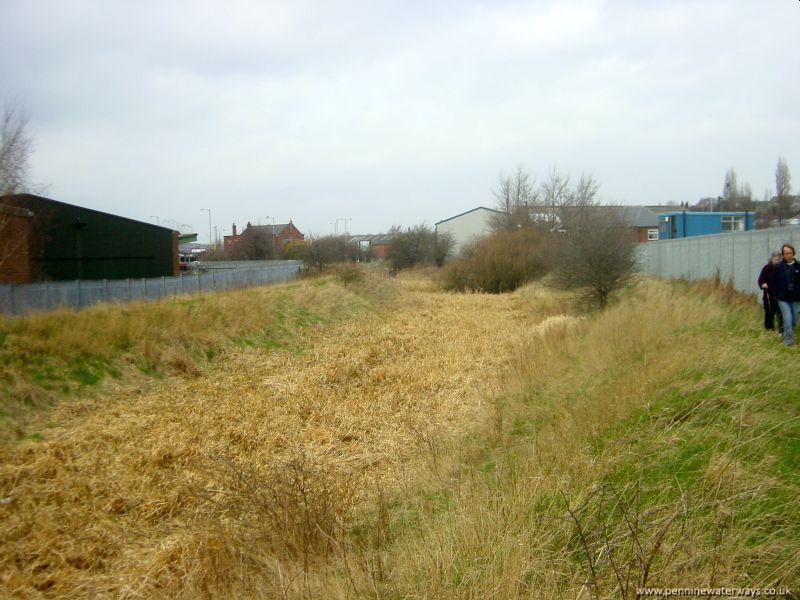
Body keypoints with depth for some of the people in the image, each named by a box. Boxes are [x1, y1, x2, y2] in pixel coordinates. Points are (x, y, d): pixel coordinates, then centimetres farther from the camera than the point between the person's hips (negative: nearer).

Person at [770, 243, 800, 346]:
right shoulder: (778, 267, -6)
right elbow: (773, 283, -1)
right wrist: (777, 295, -2)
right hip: (783, 299, -2)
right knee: (788, 318, -10)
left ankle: (786, 334, 35)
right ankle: (788, 340, -1)